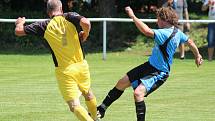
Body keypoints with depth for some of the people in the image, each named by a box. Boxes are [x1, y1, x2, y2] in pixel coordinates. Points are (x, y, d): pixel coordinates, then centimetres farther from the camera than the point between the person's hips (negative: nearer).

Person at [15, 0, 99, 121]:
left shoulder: (44, 26, -3)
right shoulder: (70, 17, -3)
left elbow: (18, 31, 0)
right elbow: (85, 23, -23)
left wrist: (20, 22, 23)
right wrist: (85, 35, -1)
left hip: (64, 71, -3)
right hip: (81, 65, 3)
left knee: (74, 105, -7)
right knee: (87, 93, 29)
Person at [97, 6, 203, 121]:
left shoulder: (166, 34, -28)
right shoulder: (177, 32, 2)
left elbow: (147, 31, -39)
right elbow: (189, 41, 17)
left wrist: (133, 16, -31)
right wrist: (197, 55, 34)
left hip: (159, 73, -10)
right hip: (150, 65, 10)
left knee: (138, 93, -30)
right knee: (122, 83, 11)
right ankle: (101, 110, 24)